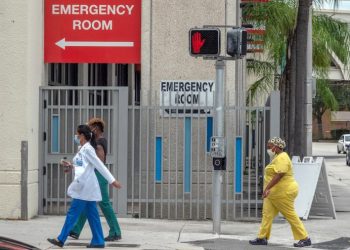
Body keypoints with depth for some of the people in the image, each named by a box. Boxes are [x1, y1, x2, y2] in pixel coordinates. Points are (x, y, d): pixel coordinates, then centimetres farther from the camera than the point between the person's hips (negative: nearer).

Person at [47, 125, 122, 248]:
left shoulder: (87, 149, -12)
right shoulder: (82, 149, 15)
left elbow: (100, 166, -15)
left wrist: (112, 180, -16)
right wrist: (71, 166, 16)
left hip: (85, 186, -9)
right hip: (85, 187, 9)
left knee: (73, 213, -4)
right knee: (92, 214, 8)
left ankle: (61, 239, 0)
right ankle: (98, 241, 9)